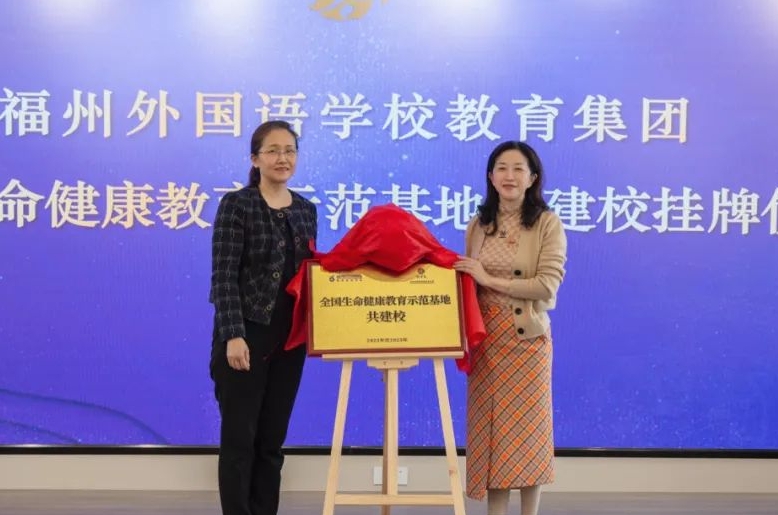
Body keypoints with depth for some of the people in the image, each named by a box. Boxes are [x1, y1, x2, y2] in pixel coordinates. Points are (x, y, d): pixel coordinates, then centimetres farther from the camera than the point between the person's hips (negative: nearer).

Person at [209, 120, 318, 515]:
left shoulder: (306, 210, 10)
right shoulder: (236, 205, -7)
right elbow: (223, 277, -14)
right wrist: (233, 335, -22)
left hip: (289, 339, 6)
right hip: (246, 336, -5)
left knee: (272, 439, 11)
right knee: (239, 439, -1)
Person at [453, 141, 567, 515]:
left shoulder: (547, 223, -4)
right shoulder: (478, 225, 9)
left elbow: (547, 286, -14)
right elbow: (468, 282, 13)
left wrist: (490, 280, -15)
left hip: (527, 337, -3)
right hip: (485, 337, 4)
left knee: (527, 426, 3)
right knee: (490, 425, 6)